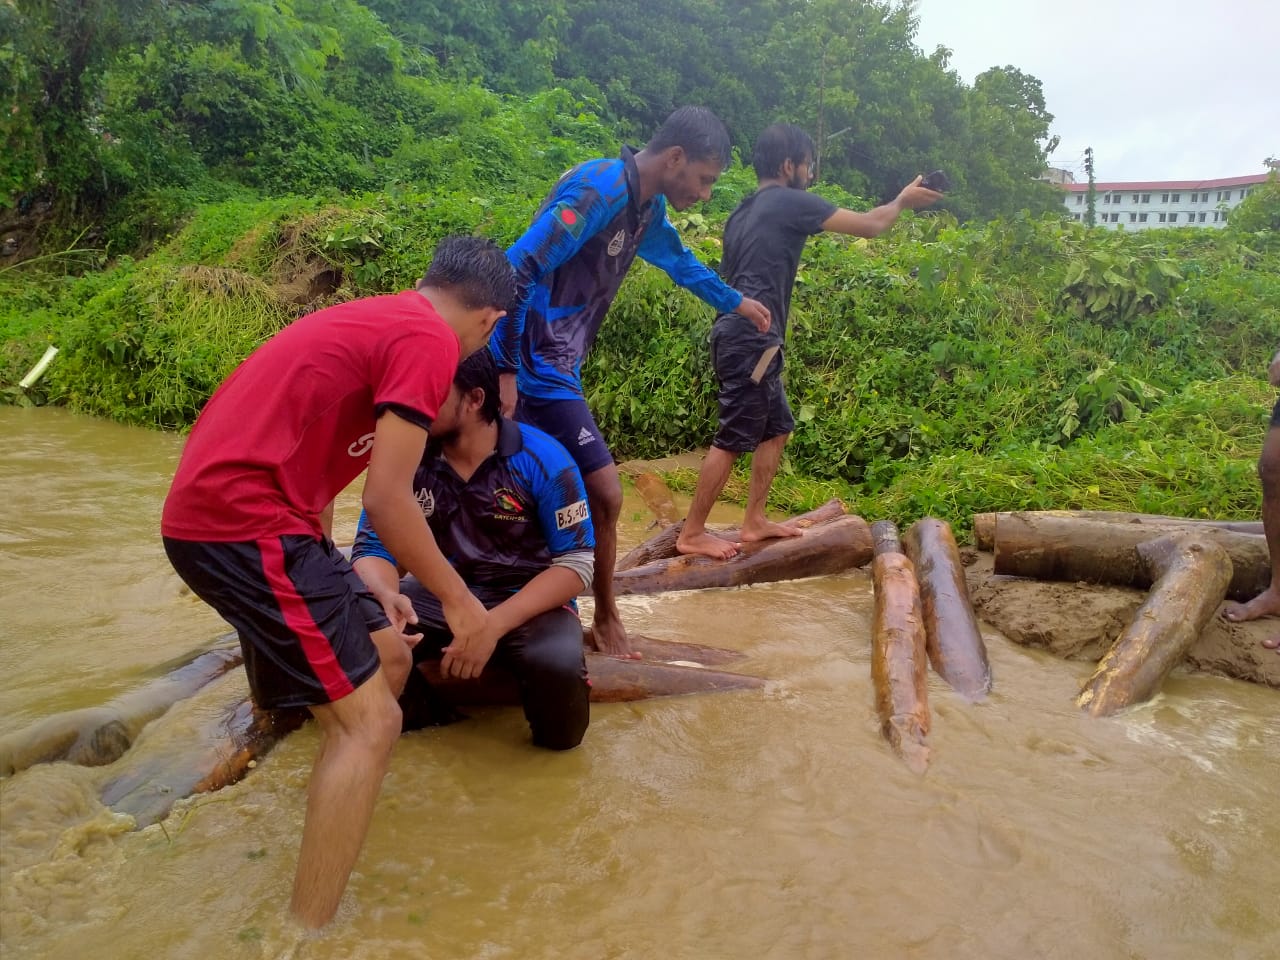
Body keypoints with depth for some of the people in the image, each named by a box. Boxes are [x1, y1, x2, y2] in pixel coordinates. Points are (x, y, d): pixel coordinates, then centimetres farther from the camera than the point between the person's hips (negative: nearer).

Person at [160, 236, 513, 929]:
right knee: (368, 719, -9)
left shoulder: (375, 318, 19)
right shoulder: (429, 340, -10)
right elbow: (386, 499, -14)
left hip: (220, 508, 10)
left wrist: (336, 586, 31)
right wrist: (458, 599, -1)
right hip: (242, 520, -10)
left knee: (388, 661, 16)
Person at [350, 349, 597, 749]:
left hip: (528, 600, -2)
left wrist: (493, 625, -28)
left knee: (557, 663, -35)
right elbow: (373, 545, -6)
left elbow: (575, 565, -15)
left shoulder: (542, 459, -15)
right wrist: (387, 595, -32)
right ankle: (412, 714, 6)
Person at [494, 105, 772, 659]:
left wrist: (736, 303, 47)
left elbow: (679, 261, 33)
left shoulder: (648, 206, 12)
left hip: (555, 376, 9)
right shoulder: (597, 192, -18)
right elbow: (518, 270, -24)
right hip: (527, 373, -9)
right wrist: (505, 372, -26)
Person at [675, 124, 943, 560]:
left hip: (740, 335, 10)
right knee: (733, 439, -5)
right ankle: (691, 533, 1)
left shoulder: (744, 211, 20)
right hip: (751, 338, -10)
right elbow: (869, 225, -3)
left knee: (777, 427, 16)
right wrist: (902, 200, 16)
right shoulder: (791, 202, -6)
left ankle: (754, 521, 21)